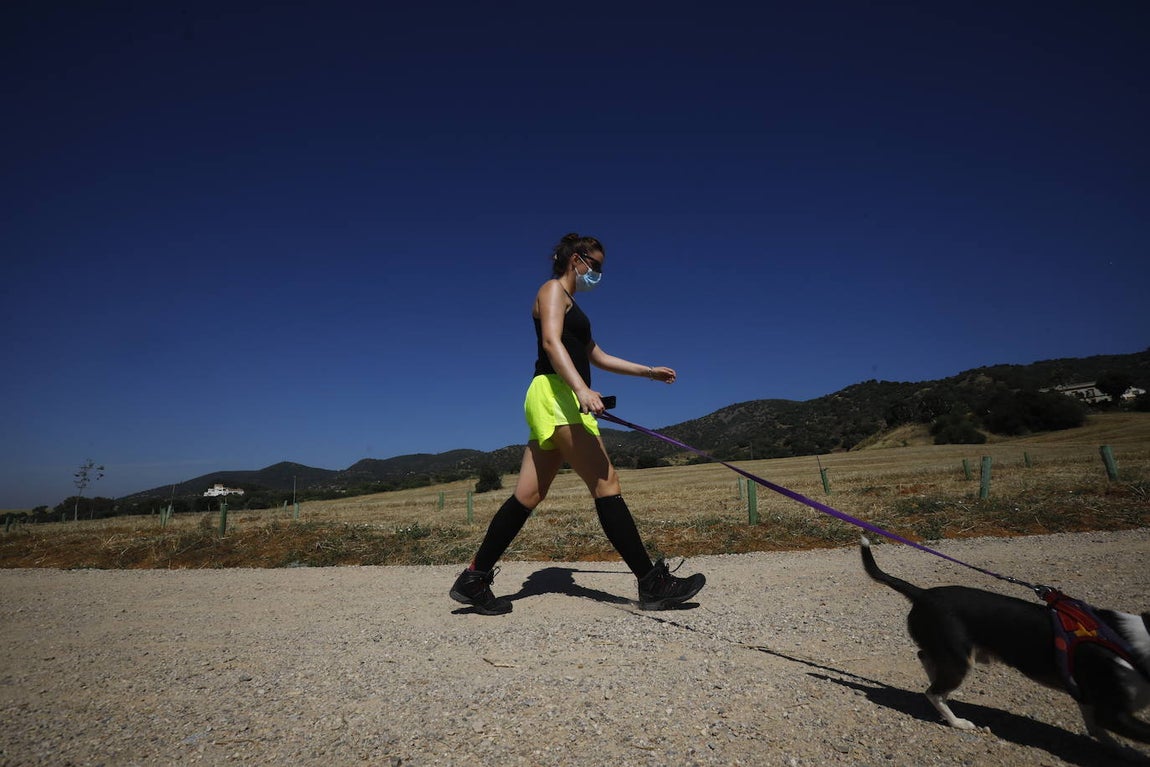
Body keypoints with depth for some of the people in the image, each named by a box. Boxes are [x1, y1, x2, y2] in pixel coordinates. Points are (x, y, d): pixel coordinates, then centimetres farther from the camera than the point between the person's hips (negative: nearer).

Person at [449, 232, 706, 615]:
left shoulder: (569, 303, 30)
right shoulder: (553, 289, 2)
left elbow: (597, 356, 33)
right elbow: (551, 342, -16)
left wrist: (648, 371, 32)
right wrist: (582, 389, -31)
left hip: (563, 400, 10)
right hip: (556, 395, -10)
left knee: (528, 496, 5)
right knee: (606, 482, -11)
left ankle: (474, 580, 9)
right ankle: (652, 583, -6)